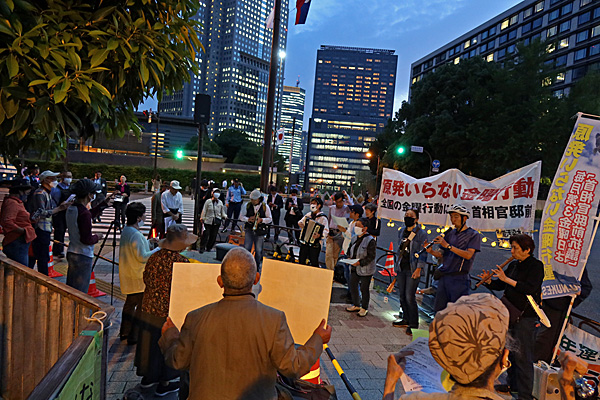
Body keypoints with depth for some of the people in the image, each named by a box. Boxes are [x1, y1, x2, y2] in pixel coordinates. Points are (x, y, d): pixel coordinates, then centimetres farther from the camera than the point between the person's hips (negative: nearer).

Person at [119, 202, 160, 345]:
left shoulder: (125, 231, 5)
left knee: (130, 302, 21)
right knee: (142, 305, 3)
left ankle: (124, 332, 32)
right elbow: (142, 257, -24)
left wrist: (148, 242, 11)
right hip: (138, 277, -10)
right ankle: (134, 336, 10)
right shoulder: (136, 235, -25)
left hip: (128, 275, 10)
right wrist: (157, 250, -12)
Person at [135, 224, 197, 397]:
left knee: (151, 341, 21)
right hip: (169, 311, -6)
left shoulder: (154, 257, -4)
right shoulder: (181, 262, -23)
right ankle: (163, 384, 27)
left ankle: (147, 377, 39)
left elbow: (146, 279, 8)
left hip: (149, 308, 6)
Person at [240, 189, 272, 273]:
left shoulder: (265, 207, -2)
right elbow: (241, 217, 7)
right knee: (246, 248, 1)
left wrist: (261, 220, -16)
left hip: (260, 231, -1)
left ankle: (257, 267, 17)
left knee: (258, 251, 3)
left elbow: (270, 219, 3)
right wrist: (248, 219, -13)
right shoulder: (247, 206, 3)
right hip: (249, 229, 2)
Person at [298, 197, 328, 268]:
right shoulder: (309, 214, 10)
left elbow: (326, 231, -18)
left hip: (315, 244, -6)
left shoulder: (323, 218, -10)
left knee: (314, 262, -1)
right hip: (305, 242, 6)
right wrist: (300, 223, 1)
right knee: (301, 260, 14)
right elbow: (301, 221, 24)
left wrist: (319, 235, -36)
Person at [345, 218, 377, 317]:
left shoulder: (370, 240, -17)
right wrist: (349, 258, -1)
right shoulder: (354, 239, 6)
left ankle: (364, 308, 22)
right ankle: (356, 305, 33)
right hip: (354, 268, 7)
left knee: (364, 289, 4)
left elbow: (371, 256, -18)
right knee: (353, 287, 14)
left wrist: (360, 262, -24)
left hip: (365, 270, -7)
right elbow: (350, 250, 19)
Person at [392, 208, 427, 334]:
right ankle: (406, 320, 28)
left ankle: (413, 324, 7)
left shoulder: (421, 234, -8)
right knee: (402, 295, 13)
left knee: (409, 297, -7)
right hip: (401, 268, 7)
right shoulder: (401, 231, 11)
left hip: (413, 270, -6)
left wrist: (418, 269, -17)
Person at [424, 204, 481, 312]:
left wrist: (448, 245, -22)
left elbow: (468, 255, -16)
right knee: (439, 310, 9)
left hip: (459, 279, -5)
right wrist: (431, 251, -6)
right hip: (444, 277, 5)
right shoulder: (450, 233, 14)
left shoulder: (474, 234, -1)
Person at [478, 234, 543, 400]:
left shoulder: (536, 266, -9)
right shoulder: (513, 265, 12)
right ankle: (513, 385, 33)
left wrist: (506, 279, -23)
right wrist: (488, 281, -5)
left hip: (526, 316, -8)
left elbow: (529, 288, -23)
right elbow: (500, 285, 13)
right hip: (510, 314, 8)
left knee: (522, 356, -4)